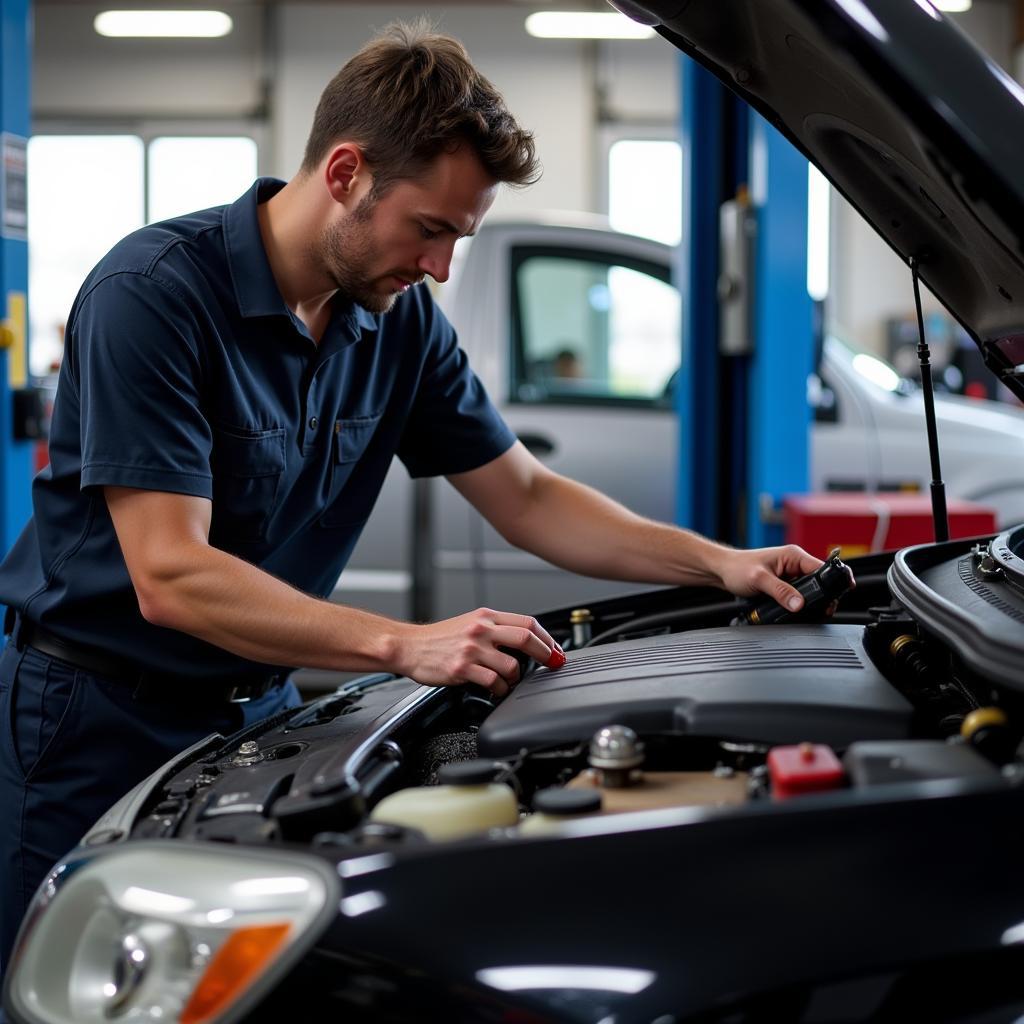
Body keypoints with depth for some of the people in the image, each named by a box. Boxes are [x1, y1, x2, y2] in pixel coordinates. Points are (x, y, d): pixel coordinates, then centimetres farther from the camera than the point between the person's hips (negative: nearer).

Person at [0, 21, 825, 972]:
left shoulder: (400, 317, -1)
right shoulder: (151, 293, -22)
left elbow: (527, 498, 8)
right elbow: (170, 578, -27)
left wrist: (719, 562, -5)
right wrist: (408, 645, -33)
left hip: (257, 707, 6)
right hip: (99, 719, -5)